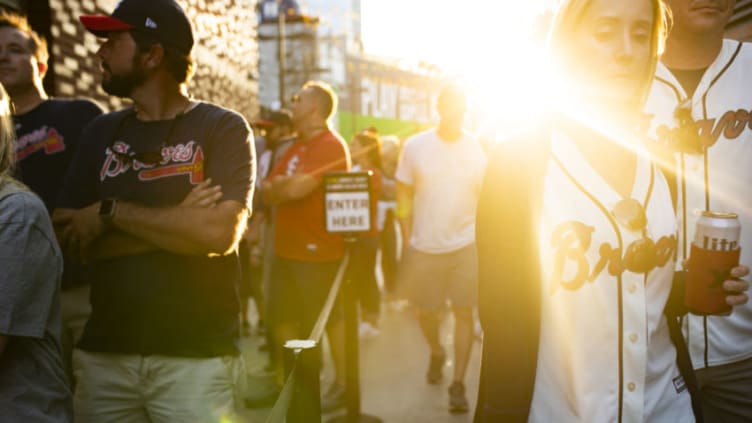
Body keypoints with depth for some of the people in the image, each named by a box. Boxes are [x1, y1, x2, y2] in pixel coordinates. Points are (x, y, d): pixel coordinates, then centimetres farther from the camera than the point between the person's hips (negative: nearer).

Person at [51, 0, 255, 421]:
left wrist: (111, 212, -9)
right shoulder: (101, 132, 10)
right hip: (104, 352, 4)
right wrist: (177, 222, -11)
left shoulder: (223, 128, -3)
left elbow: (218, 233, -17)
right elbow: (69, 238, 0)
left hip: (197, 356, -3)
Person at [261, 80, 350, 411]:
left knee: (331, 318, 3)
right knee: (282, 318, 14)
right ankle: (283, 381, 28)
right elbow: (267, 190, 13)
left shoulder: (330, 145, -14)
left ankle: (342, 384, 16)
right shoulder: (296, 147, 17)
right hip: (287, 248, 9)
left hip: (318, 251, -9)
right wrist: (286, 186, -10)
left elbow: (298, 188, -25)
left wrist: (277, 187, -4)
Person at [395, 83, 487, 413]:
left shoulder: (477, 149, -3)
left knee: (463, 313, 1)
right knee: (426, 311, 13)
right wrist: (407, 242, 0)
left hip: (465, 246, -1)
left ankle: (458, 383, 12)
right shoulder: (415, 146, -3)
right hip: (424, 247, 1)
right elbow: (403, 197, 2)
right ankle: (436, 352, 44)